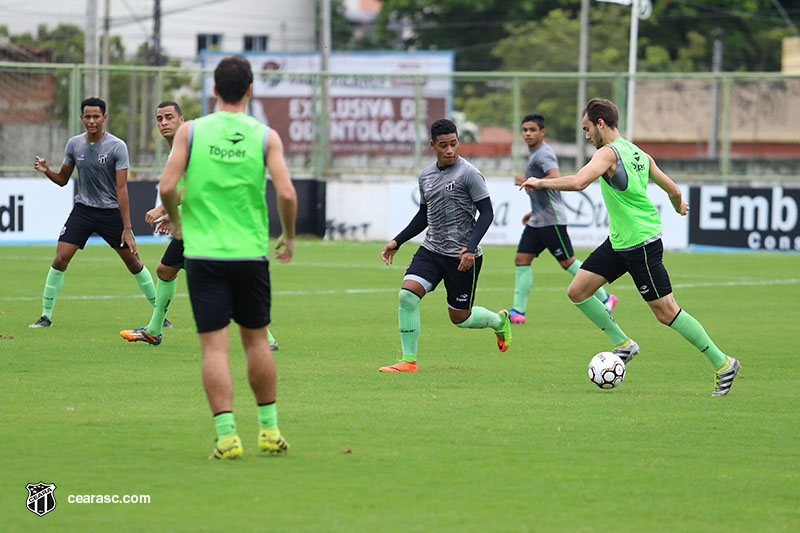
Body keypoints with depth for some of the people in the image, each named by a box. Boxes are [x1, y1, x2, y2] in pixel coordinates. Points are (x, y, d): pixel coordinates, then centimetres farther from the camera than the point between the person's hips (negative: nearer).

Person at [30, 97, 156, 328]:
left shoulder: (117, 147, -13)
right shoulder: (74, 144, -1)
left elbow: (121, 188, -16)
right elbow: (63, 179, 12)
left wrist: (127, 229, -18)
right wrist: (47, 171, -12)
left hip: (111, 211, -3)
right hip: (83, 210, 3)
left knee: (134, 263, 1)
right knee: (60, 259, -10)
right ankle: (46, 316, -1)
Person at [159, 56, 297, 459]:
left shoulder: (190, 132, -1)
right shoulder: (265, 136, -1)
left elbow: (167, 187, -7)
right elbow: (286, 193, -9)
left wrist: (176, 221, 13)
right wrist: (289, 237, 8)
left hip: (203, 253, -1)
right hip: (251, 254, 1)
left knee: (214, 347, -1)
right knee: (256, 340, 16)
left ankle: (227, 436, -8)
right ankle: (269, 430, 22)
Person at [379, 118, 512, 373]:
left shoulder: (469, 174, -11)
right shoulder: (426, 176, 9)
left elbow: (487, 213, -11)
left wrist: (471, 248, -23)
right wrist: (397, 242, 15)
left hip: (462, 257, -5)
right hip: (431, 250, 5)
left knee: (460, 318, 4)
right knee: (407, 294, -17)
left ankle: (499, 320, 37)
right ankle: (408, 360, -9)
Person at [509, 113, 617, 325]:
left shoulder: (543, 154, -13)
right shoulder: (534, 154, 18)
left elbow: (555, 178, -31)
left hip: (551, 220, -10)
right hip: (537, 220, 10)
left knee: (567, 262, -3)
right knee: (522, 260, 1)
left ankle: (604, 299, 8)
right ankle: (518, 311, 0)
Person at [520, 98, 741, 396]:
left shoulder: (609, 152, -16)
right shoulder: (638, 154, 11)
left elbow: (578, 182, -31)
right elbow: (672, 190, 16)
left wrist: (540, 182, -17)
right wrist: (679, 206, 39)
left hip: (641, 243, -9)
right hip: (618, 241, 9)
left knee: (666, 311, -4)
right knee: (577, 291, 5)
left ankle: (723, 364, 4)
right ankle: (623, 344, 16)